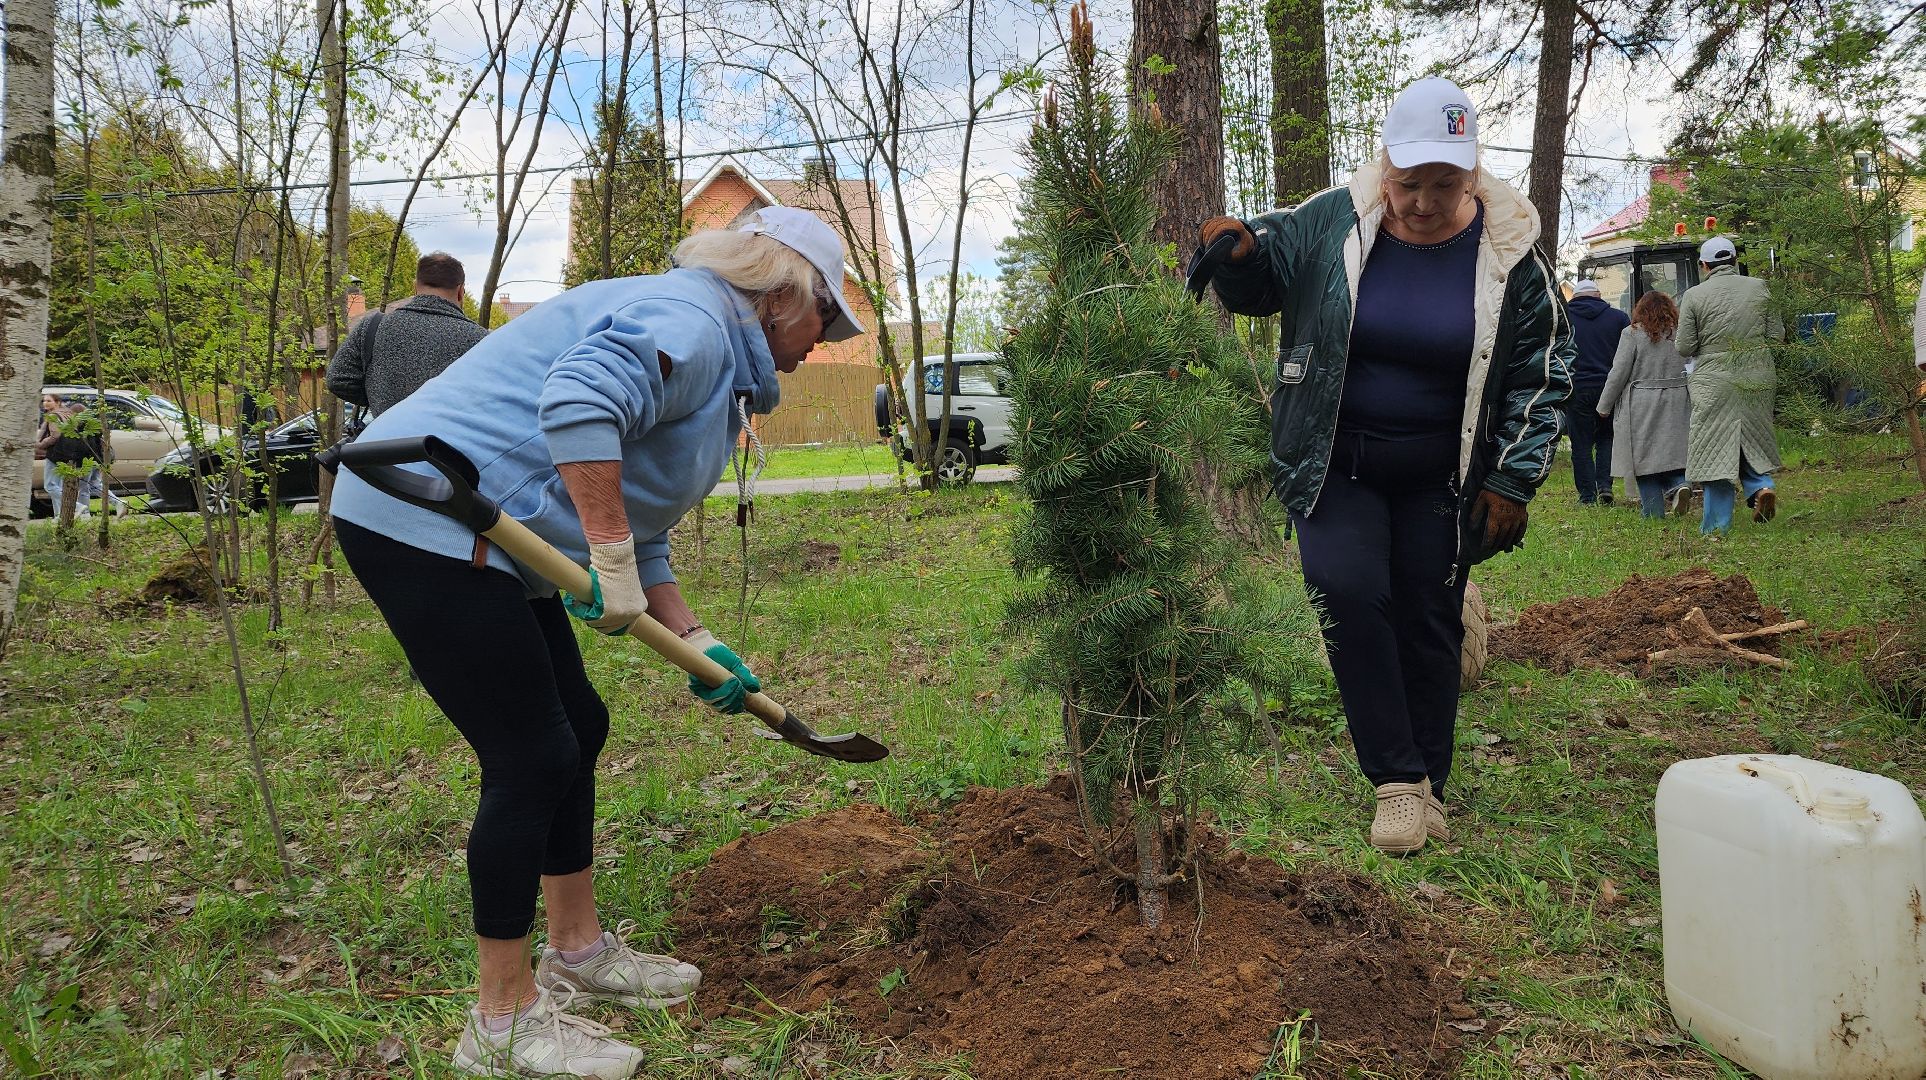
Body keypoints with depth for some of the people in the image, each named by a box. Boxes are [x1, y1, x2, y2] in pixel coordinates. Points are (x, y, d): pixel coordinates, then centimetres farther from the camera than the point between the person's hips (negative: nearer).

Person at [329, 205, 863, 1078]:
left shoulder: (718, 359, 20)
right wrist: (612, 557, -27)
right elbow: (580, 398, -33)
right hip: (427, 523, -11)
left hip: (482, 539, 11)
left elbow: (640, 531, 20)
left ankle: (578, 950, 32)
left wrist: (695, 644, 13)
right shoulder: (692, 319, -12)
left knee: (576, 729, 16)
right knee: (532, 759, -7)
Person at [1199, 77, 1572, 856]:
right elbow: (1259, 286, 5)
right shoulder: (1329, 223, -8)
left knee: (1430, 622, 6)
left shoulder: (1507, 252, -6)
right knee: (1348, 593, -19)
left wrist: (1513, 480, -5)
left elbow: (1542, 374, 1)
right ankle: (1397, 778, -7)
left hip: (1440, 476, 1)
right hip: (1335, 465, 0)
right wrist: (1239, 253, -19)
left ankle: (1429, 787, 23)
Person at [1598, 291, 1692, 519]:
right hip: (1676, 405, 4)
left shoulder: (1632, 333, -5)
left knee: (1645, 454, 1)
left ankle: (1653, 512, 0)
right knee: (1670, 447, 15)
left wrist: (1604, 406, 3)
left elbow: (1618, 374, -6)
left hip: (1642, 405, -4)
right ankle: (1679, 483, -12)